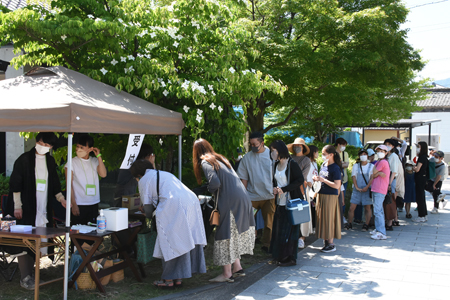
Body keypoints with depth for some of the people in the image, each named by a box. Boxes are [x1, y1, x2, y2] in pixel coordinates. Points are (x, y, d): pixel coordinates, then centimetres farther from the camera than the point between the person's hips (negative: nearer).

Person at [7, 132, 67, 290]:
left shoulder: (50, 161, 11)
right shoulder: (24, 159, -5)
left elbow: (54, 183, 21)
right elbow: (15, 184, -6)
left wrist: (61, 198, 10)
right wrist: (17, 205, -10)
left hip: (43, 209, 5)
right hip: (26, 209, -5)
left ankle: (30, 272, 20)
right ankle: (25, 277, 3)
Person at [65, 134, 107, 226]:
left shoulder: (95, 161, 8)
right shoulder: (72, 162, -2)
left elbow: (103, 174, -9)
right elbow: (69, 184, -4)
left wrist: (99, 156, -7)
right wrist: (74, 204, -10)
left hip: (94, 204, 3)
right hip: (79, 205, -3)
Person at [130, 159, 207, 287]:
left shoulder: (144, 180, 12)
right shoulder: (166, 174, 34)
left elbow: (148, 204, 11)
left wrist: (149, 215, 31)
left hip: (173, 207, -8)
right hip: (192, 201, 8)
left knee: (169, 244, 0)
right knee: (184, 241, 10)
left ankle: (168, 279, 6)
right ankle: (178, 278, 18)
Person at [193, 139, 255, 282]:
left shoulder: (205, 162, -4)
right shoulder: (221, 159, 20)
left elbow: (215, 183, -18)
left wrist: (210, 190, 3)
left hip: (230, 202, -8)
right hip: (243, 199, 8)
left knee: (225, 235, 0)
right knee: (235, 234, 17)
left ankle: (227, 274, 5)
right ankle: (237, 267, 22)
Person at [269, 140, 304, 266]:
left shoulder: (292, 164, -11)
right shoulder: (276, 165, 12)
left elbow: (300, 180, -16)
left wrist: (284, 189, -18)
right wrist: (274, 188, 0)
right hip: (280, 202, 7)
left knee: (289, 230, -3)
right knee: (278, 229, 8)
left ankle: (291, 258, 7)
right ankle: (280, 256, 19)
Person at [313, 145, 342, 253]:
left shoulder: (335, 168, -14)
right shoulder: (323, 165, 10)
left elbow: (337, 185, -19)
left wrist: (323, 180, -20)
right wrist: (317, 179, 2)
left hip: (330, 196, -8)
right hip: (321, 195, 8)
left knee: (328, 220, -2)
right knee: (322, 218, 11)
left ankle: (331, 244, 8)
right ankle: (326, 241, 21)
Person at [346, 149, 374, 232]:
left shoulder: (371, 166, 6)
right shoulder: (355, 166, 11)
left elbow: (372, 178, -2)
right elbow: (353, 177, 4)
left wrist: (367, 187, -15)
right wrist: (356, 187, -8)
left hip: (367, 190, -1)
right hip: (357, 190, 1)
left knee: (368, 208, -1)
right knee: (352, 207, -2)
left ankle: (366, 225, 6)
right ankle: (349, 224, 7)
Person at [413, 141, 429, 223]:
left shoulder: (422, 157, -17)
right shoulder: (424, 157, 13)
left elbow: (417, 169, -20)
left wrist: (414, 167, -1)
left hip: (420, 179, -10)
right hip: (422, 178, 10)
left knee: (419, 198, -4)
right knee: (421, 197, 15)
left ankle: (421, 217, 1)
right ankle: (424, 215, 22)